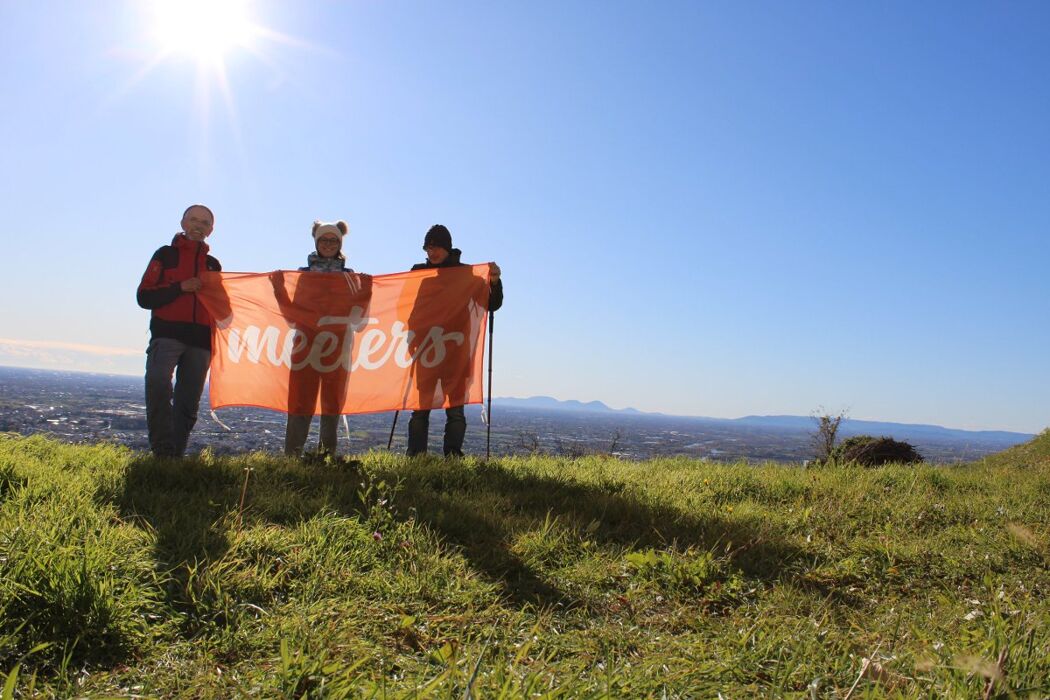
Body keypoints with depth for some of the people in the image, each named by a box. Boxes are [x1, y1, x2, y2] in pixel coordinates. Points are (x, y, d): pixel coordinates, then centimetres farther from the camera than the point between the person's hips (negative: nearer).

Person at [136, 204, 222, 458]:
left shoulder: (213, 264, 21)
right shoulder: (166, 255, 12)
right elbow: (144, 297, 2)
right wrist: (180, 287, -11)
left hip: (200, 341, 4)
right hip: (167, 334, -4)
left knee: (188, 402, 2)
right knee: (159, 385, -25)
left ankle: (176, 455, 8)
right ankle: (162, 452, -22)